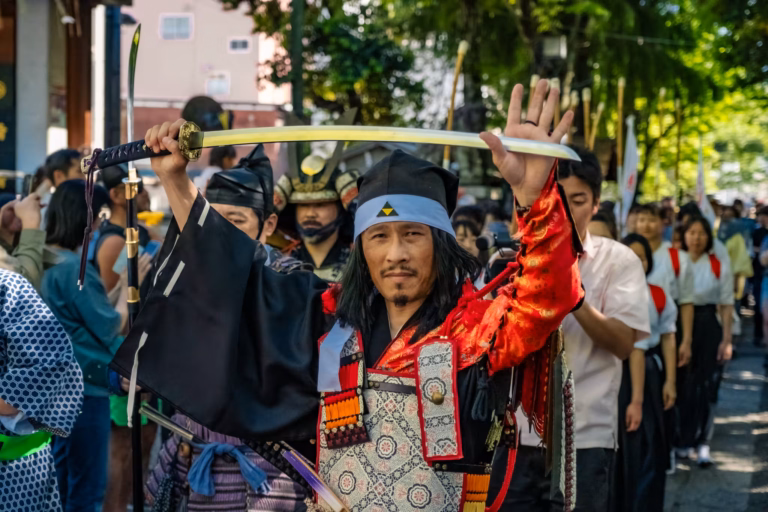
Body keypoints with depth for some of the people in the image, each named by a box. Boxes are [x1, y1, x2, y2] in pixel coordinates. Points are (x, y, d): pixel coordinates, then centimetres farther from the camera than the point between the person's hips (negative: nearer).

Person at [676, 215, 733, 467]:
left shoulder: (720, 266, 2)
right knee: (680, 385, 3)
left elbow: (726, 305, 4)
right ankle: (682, 439, 16)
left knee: (705, 386, -3)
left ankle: (702, 443, 3)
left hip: (708, 326, 0)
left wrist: (727, 339, -2)